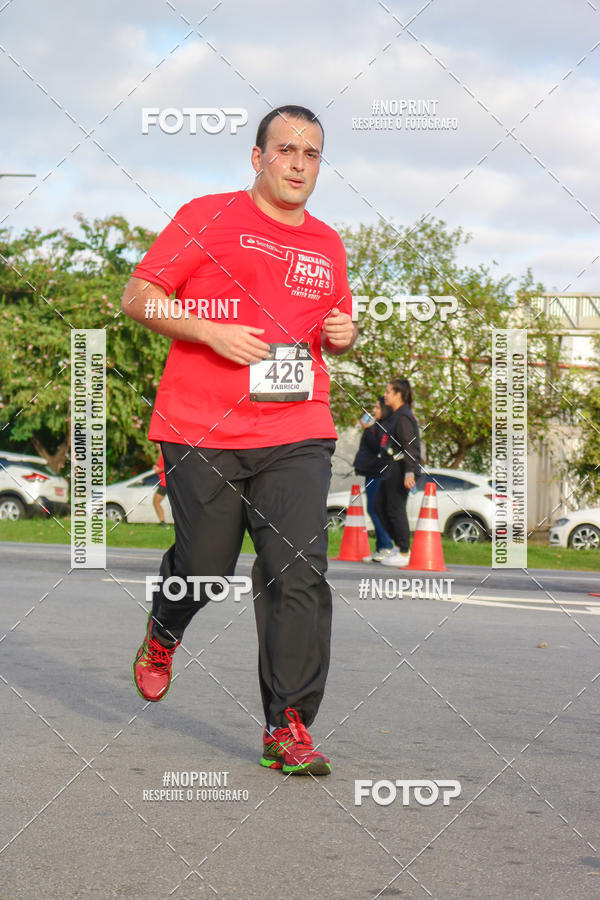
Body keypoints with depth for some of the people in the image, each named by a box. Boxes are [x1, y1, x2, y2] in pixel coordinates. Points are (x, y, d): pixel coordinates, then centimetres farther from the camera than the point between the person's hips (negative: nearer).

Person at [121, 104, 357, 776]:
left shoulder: (326, 244, 17)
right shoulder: (207, 217, 2)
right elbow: (138, 298, 0)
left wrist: (343, 333, 6)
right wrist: (211, 332, -13)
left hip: (298, 434, 3)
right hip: (201, 432, -3)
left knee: (299, 571, -10)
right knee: (203, 566, 6)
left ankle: (288, 727, -5)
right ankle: (163, 635, 42)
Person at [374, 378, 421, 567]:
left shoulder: (403, 418, -14)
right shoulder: (397, 415, 16)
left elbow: (409, 446, -20)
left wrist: (409, 472, -25)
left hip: (401, 469, -11)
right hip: (392, 468, 11)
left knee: (396, 509, -6)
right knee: (379, 506, 13)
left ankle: (404, 554, 2)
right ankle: (400, 545, 18)